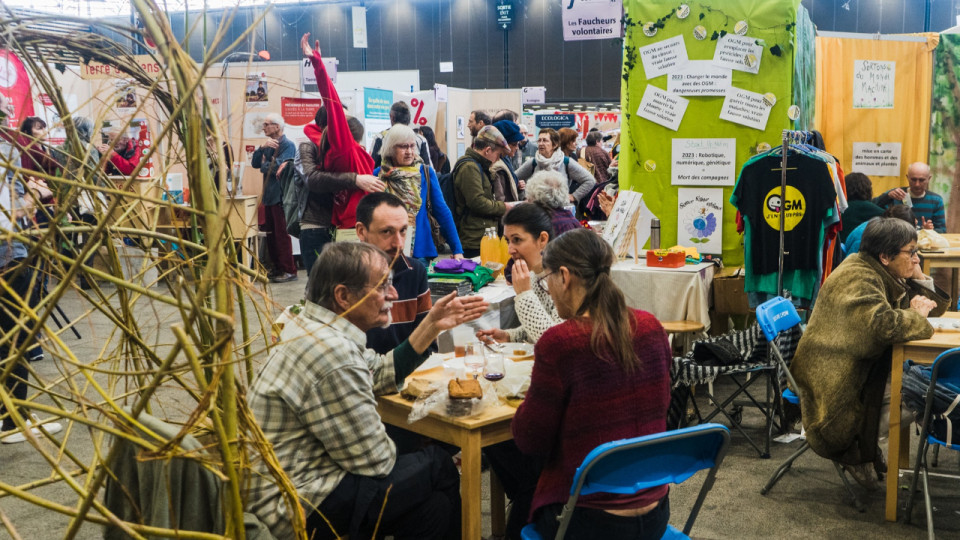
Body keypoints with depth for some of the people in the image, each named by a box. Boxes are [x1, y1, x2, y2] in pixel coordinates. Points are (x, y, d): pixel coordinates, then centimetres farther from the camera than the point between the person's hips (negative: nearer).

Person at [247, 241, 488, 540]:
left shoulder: (311, 325, 3)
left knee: (432, 503, 11)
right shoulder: (333, 355, -28)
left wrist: (432, 324, 8)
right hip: (300, 507, -9)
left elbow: (380, 374, 14)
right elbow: (375, 459, -19)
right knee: (439, 467, 2)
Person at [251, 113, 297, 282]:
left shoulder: (287, 145, -9)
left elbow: (278, 167, -20)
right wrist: (262, 147, -8)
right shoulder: (269, 145, 17)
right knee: (270, 235, 11)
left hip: (280, 196, -8)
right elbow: (255, 163, 8)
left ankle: (289, 270, -1)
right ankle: (277, 268, 19)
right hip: (269, 195, 8)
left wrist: (264, 166, -1)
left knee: (282, 234, -6)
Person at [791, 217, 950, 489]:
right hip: (831, 379, -9)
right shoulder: (858, 278, -21)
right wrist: (916, 315, -18)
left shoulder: (884, 275, 8)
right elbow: (884, 324, -38)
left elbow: (938, 306, 17)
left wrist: (919, 279, -2)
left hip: (857, 366, 9)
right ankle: (855, 453, 2)